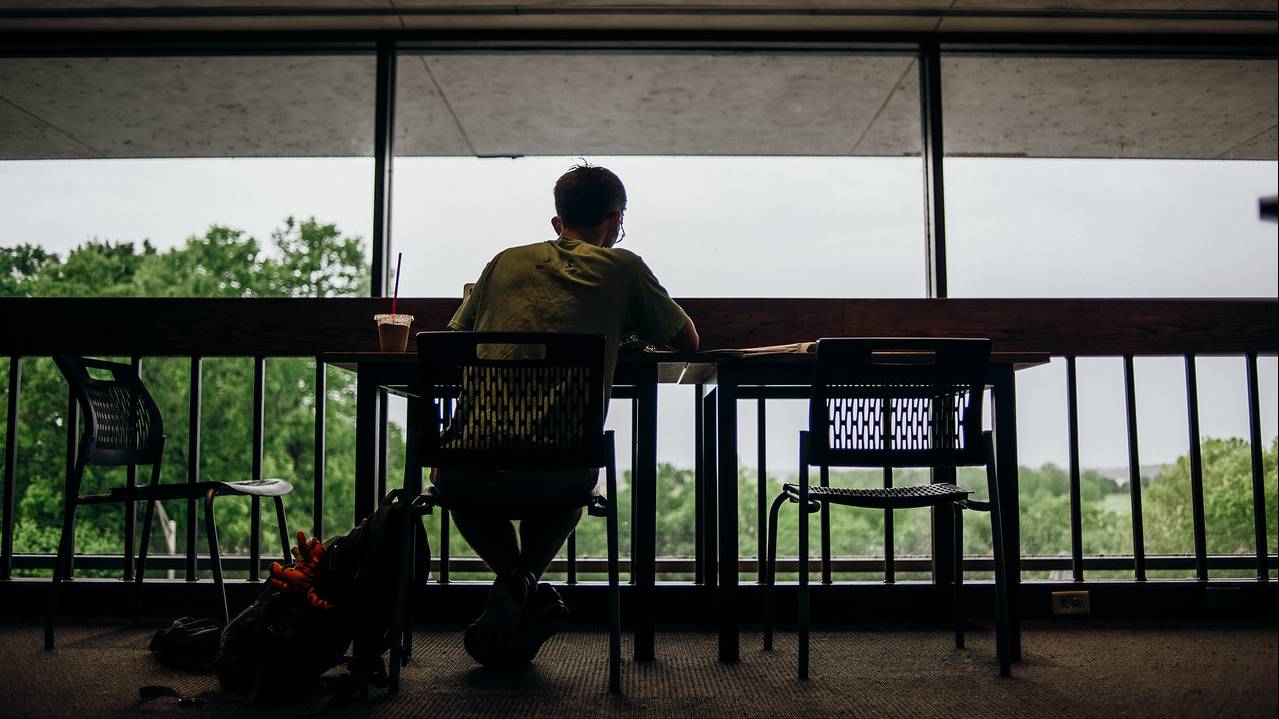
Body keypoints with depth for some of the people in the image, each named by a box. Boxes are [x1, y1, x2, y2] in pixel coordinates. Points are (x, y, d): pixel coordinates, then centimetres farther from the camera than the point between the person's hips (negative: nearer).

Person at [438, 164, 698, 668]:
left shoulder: (507, 262, 16)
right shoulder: (623, 267, 10)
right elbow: (688, 341, 21)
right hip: (560, 467, -1)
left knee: (453, 483, 38)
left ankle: (515, 580, 14)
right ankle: (523, 586, 15)